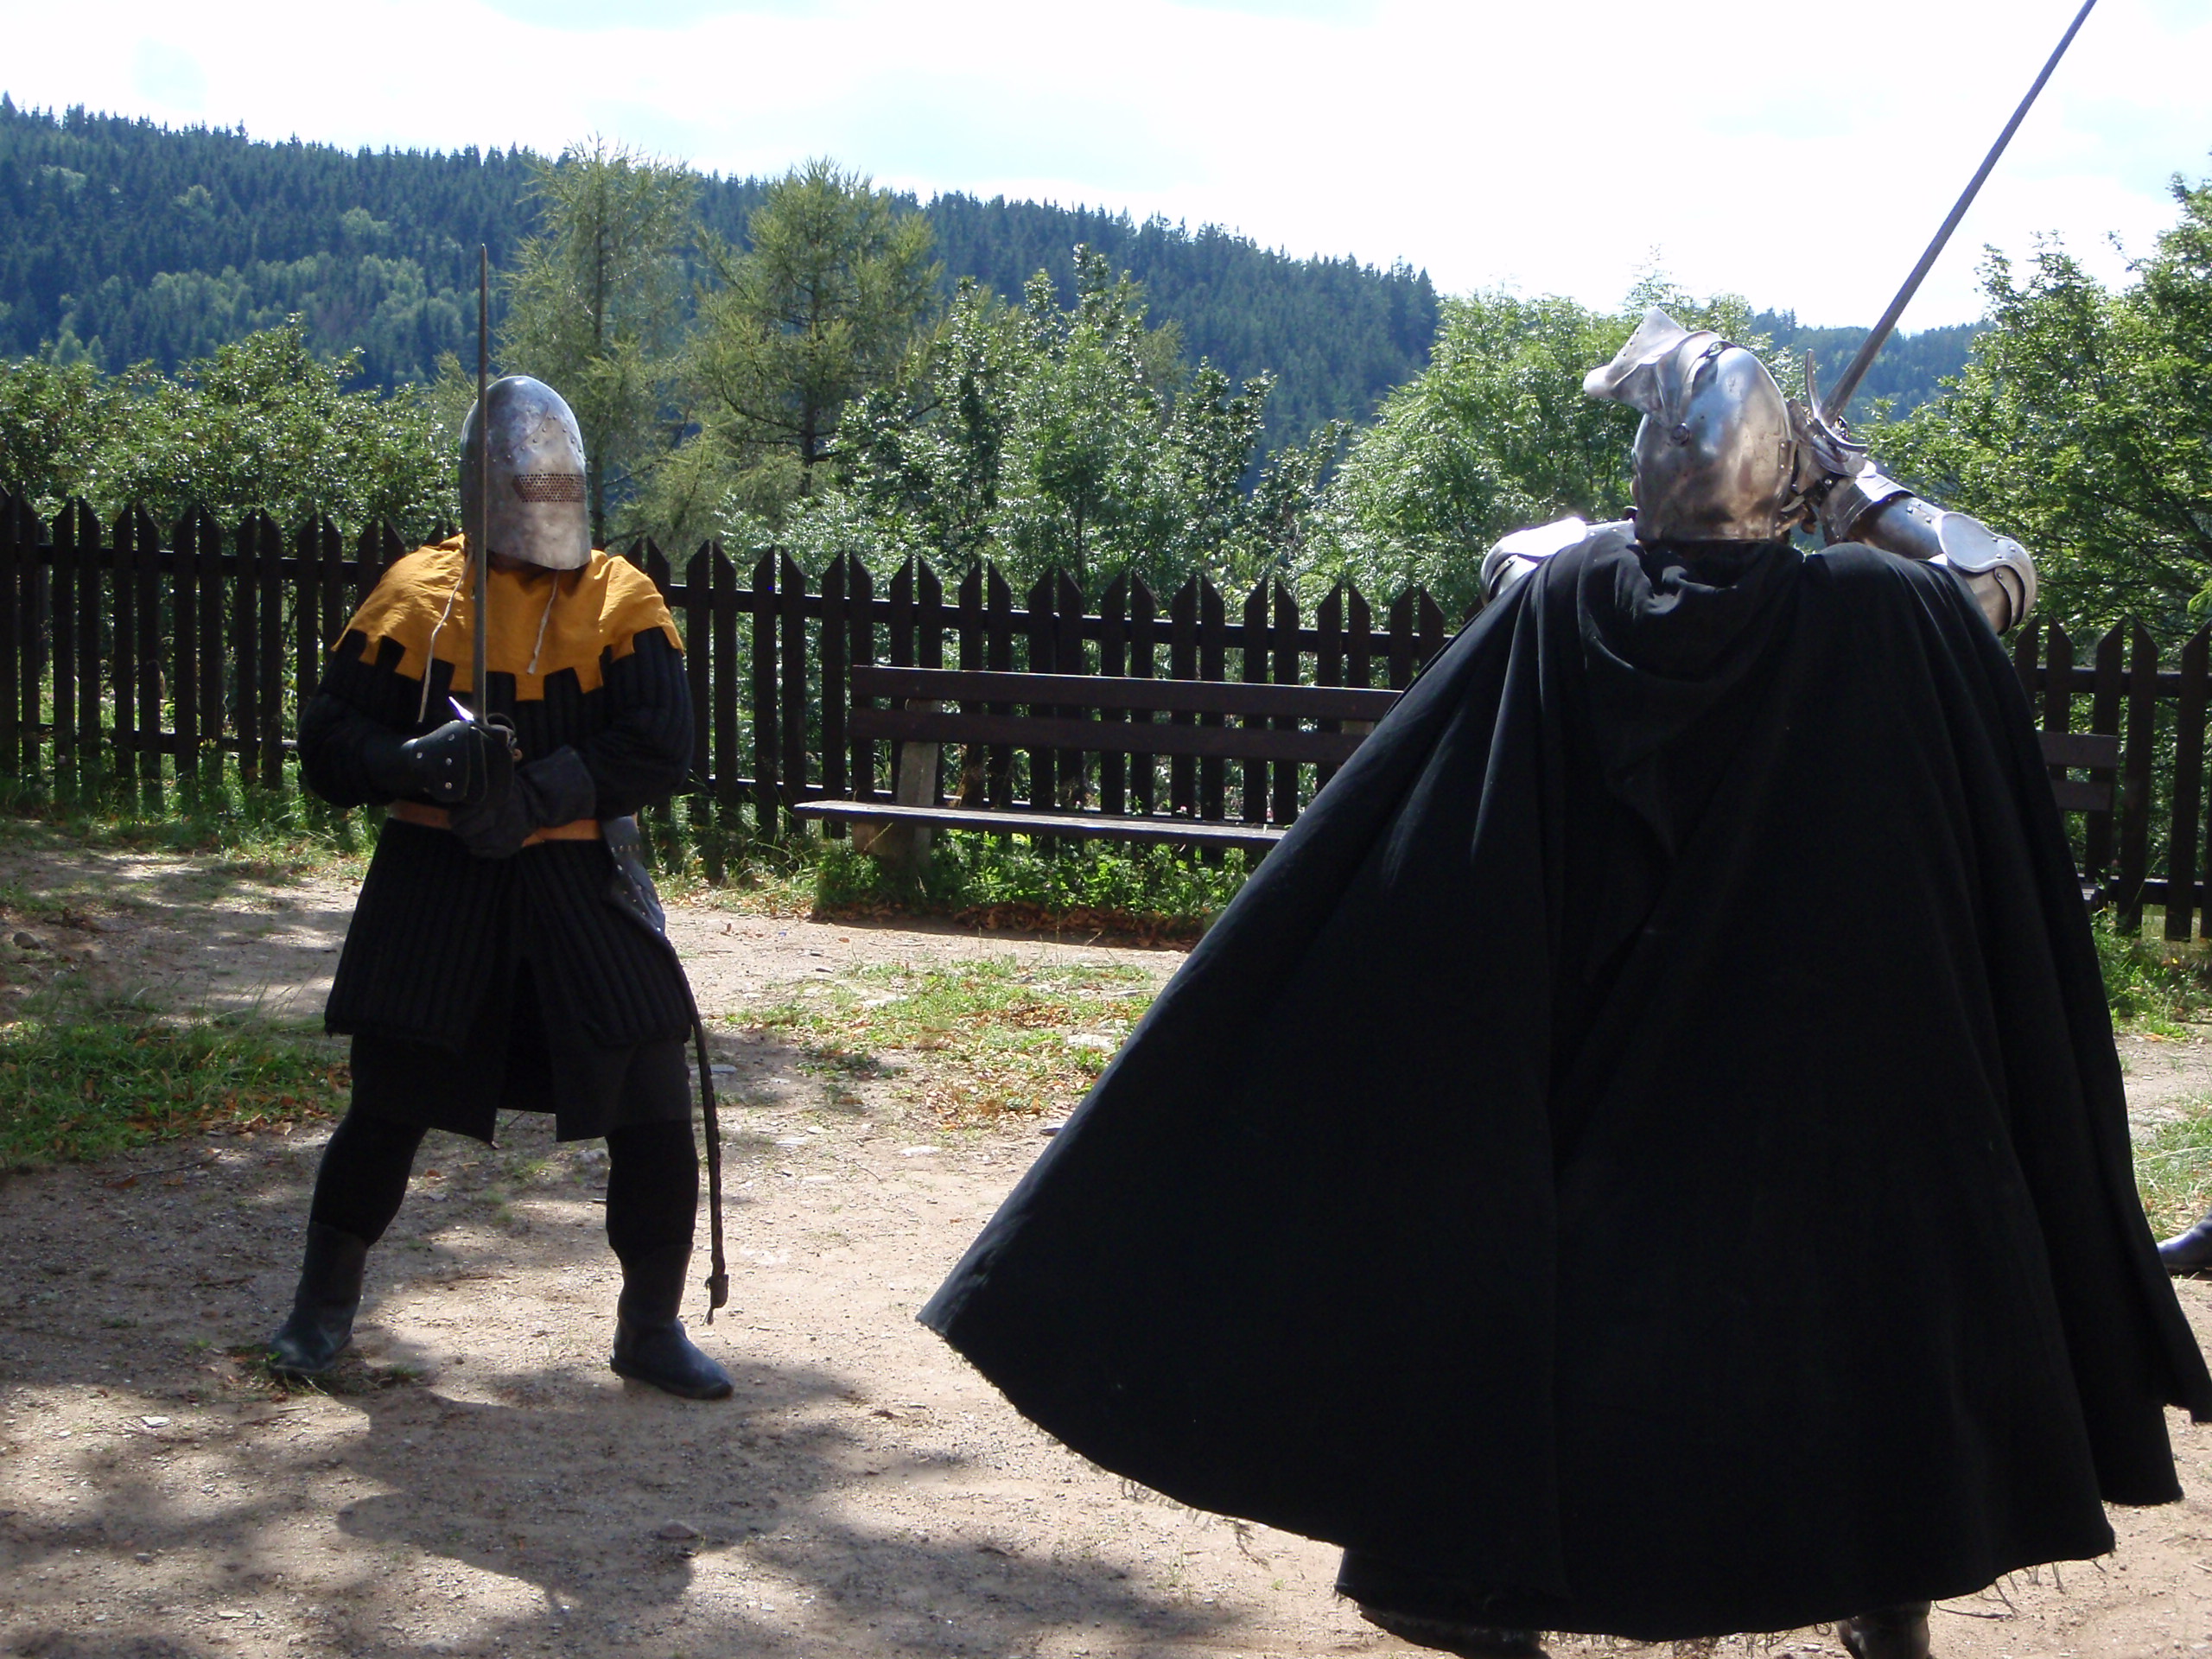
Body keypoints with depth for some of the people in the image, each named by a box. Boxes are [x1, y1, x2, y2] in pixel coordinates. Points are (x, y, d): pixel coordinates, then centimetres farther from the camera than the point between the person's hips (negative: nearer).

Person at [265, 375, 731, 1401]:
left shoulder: (621, 602, 0)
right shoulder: (417, 595, 0)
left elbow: (661, 749, -12)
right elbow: (330, 743, -3)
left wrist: (535, 790, -23)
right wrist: (421, 762, -23)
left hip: (576, 883, 1)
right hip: (434, 884, 0)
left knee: (654, 1108, -2)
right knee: (389, 1104, 6)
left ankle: (651, 1329, 16)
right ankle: (323, 1308, 29)